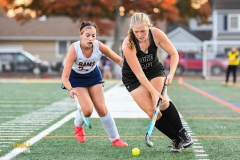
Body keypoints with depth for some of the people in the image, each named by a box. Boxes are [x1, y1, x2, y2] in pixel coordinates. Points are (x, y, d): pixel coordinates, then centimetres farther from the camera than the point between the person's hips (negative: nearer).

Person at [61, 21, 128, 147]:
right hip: (76, 78, -3)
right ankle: (78, 126, 18)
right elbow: (65, 77, -33)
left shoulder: (99, 46, -26)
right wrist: (70, 89, -51)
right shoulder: (74, 49, -33)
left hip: (93, 75, 3)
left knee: (102, 108, -1)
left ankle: (115, 139, 12)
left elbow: (119, 60, -12)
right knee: (88, 109, -16)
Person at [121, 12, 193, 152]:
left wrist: (171, 73, -25)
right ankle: (176, 140, 1)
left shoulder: (156, 34, -23)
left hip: (155, 70, 2)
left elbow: (174, 53, -11)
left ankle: (183, 133, -7)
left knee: (162, 102, -24)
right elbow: (139, 74, -29)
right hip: (133, 78, -1)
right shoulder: (128, 45, -31)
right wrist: (153, 92, -33)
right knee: (152, 111, -13)